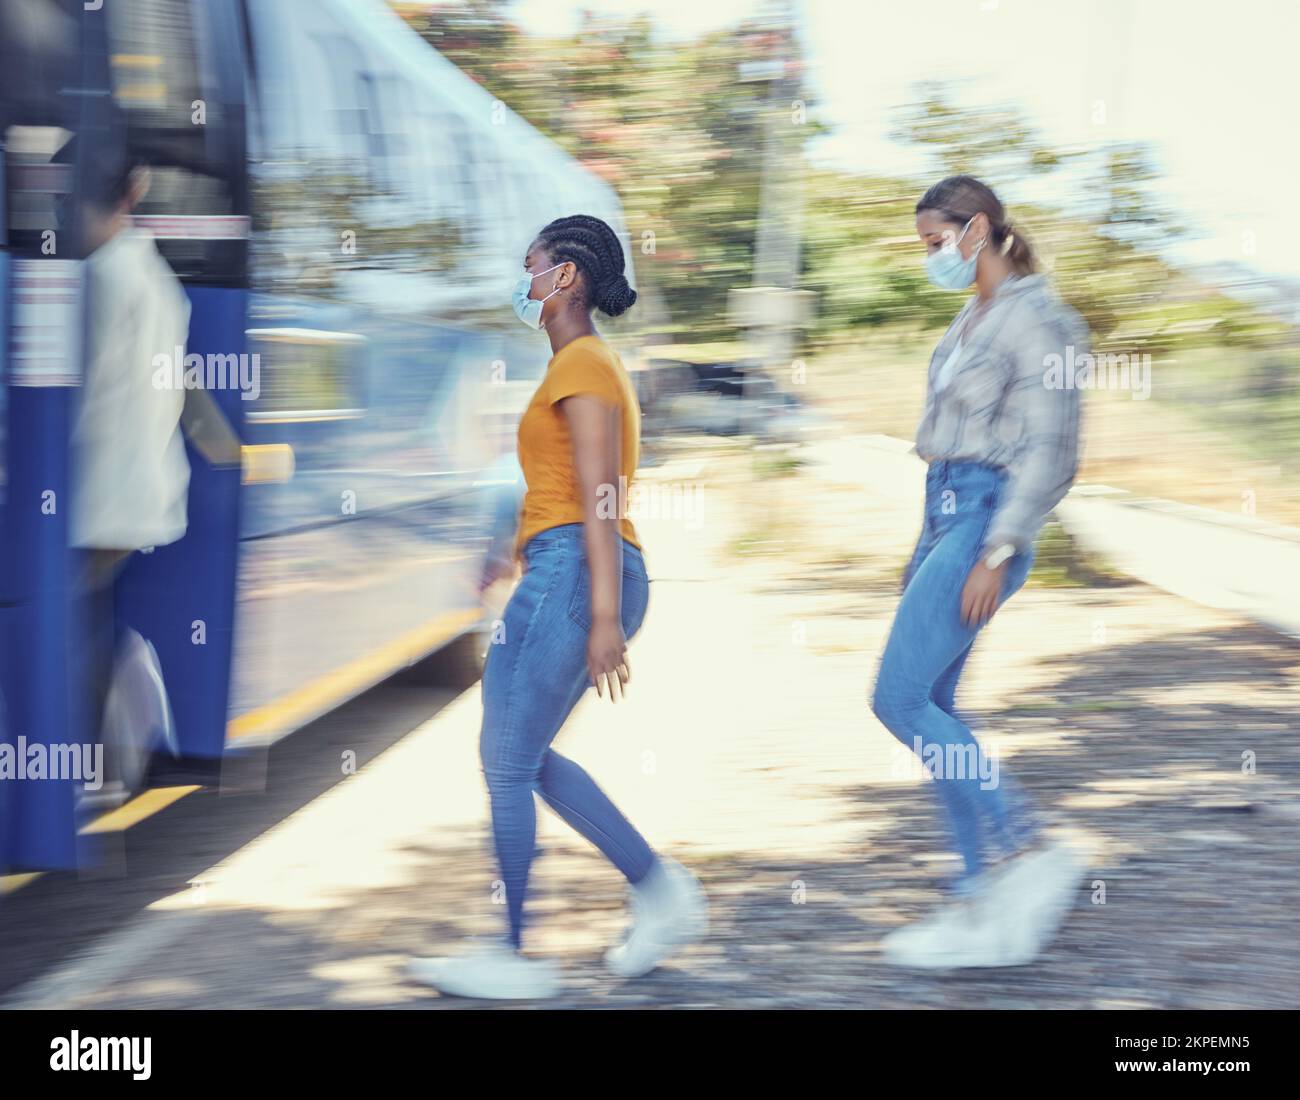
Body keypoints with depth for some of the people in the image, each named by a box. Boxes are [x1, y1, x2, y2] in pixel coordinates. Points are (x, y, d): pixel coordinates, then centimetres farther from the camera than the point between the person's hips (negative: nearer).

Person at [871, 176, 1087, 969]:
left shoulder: (1034, 319, -13)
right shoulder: (974, 318, 16)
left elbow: (1049, 453, -17)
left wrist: (997, 554, -22)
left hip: (986, 516, -10)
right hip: (949, 513, 10)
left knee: (902, 698, -12)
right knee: (930, 707, 7)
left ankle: (1026, 852, -9)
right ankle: (985, 896, 10)